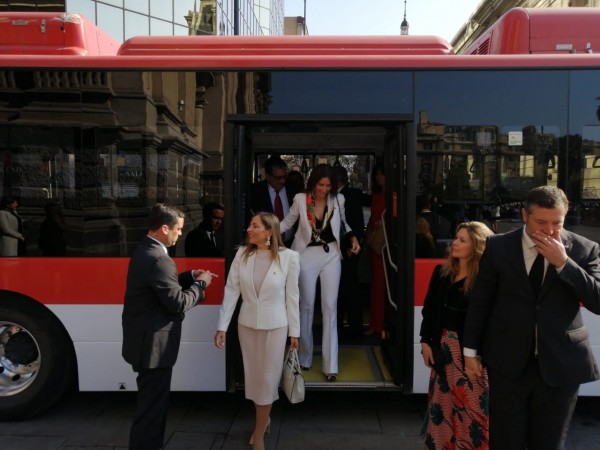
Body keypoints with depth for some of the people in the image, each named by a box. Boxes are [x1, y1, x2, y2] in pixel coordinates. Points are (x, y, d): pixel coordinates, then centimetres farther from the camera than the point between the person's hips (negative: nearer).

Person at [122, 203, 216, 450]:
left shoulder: (144, 249, 7)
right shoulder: (158, 259, -26)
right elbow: (178, 303, -23)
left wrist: (190, 276, 6)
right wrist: (200, 284, -8)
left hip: (145, 339, 11)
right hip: (154, 344, -11)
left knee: (149, 404, 24)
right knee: (152, 407, 3)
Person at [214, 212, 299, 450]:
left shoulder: (288, 257, -13)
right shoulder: (242, 254, -5)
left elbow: (292, 296, -7)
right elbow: (231, 290, -3)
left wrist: (294, 331, -2)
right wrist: (222, 326, -5)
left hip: (275, 326, -3)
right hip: (247, 324, 3)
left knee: (268, 379, 6)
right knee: (253, 376, 16)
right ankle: (264, 419, 41)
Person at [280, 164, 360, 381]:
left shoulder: (338, 199, -5)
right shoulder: (300, 199, -9)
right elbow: (287, 223, 2)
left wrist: (353, 238, -2)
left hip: (331, 255, 1)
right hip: (307, 255, -1)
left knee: (330, 306, -1)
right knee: (307, 305, 9)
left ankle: (330, 365, 4)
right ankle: (305, 357, 26)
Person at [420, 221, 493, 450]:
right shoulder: (441, 271, 3)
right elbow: (429, 309, 8)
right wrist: (425, 340, 5)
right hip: (443, 345, 5)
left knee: (471, 405, 6)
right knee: (442, 401, 17)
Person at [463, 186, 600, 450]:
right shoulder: (498, 247, -3)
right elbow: (480, 301, 2)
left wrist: (563, 263, -20)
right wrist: (471, 350, 3)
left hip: (560, 363, 1)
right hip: (508, 363, 0)